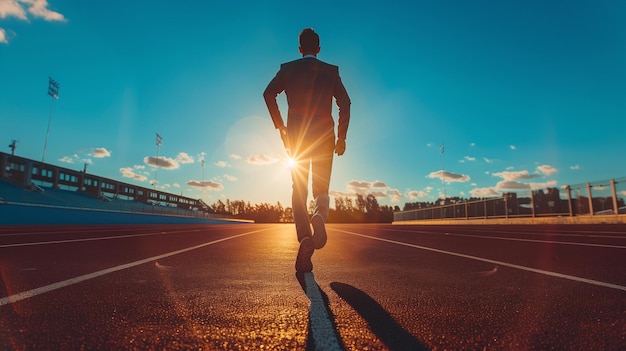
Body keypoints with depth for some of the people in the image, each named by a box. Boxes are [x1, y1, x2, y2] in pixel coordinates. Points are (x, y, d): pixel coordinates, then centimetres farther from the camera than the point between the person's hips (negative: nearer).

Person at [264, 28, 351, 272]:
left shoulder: (287, 68, 10)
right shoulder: (331, 71, 11)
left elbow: (269, 93, -5)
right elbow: (345, 103, 1)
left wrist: (279, 125, 2)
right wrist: (342, 136, 4)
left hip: (297, 135, 0)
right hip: (324, 136, 0)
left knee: (299, 191, 6)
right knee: (321, 190, 7)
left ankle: (305, 238, -8)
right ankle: (319, 216, -26)